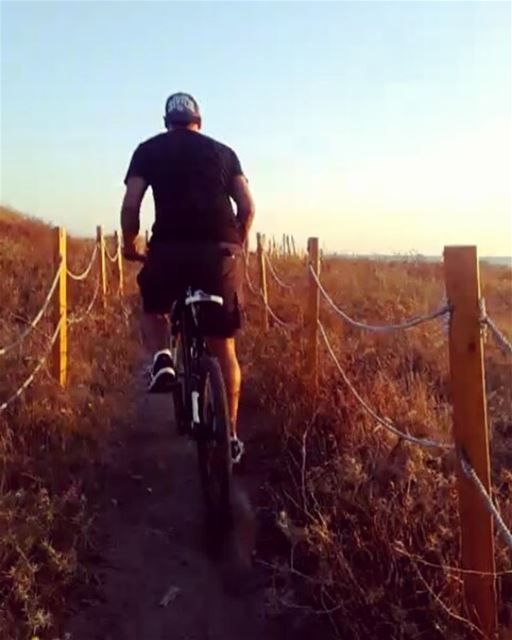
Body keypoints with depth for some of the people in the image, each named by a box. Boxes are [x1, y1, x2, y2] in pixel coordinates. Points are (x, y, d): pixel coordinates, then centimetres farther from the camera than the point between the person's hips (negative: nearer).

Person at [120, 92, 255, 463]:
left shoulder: (149, 150, 14)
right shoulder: (223, 151, 19)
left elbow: (130, 206, 3)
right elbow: (247, 208, 11)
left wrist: (130, 245, 20)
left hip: (170, 249, -1)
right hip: (221, 249, 1)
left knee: (153, 308, 31)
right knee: (224, 349, 12)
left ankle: (162, 362, 3)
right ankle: (231, 435, 15)